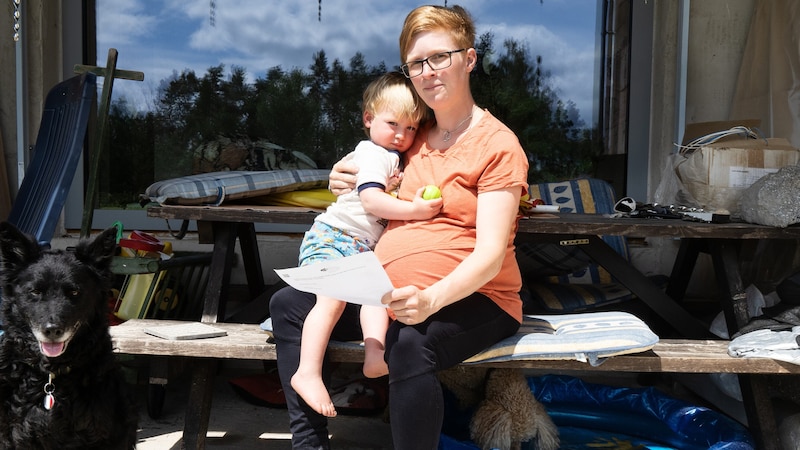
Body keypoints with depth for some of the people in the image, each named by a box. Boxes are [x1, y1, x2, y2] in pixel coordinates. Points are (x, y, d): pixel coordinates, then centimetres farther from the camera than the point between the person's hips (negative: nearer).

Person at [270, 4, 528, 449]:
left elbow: (491, 254, -17)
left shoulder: (497, 144, -7)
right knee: (288, 303, 0)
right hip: (389, 294, 8)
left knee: (409, 346, -37)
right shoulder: (416, 138, 14)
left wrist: (431, 300, -34)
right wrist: (349, 185, 8)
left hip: (469, 298, -7)